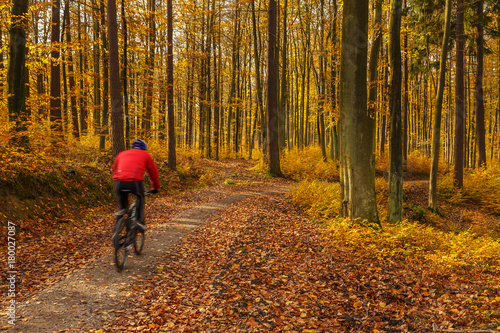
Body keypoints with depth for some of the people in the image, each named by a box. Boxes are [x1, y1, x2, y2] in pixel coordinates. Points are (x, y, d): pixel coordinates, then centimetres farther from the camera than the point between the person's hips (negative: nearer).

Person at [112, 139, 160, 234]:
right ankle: (139, 220, 13)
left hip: (119, 182, 3)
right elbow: (153, 172, 27)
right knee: (140, 198, 28)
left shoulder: (121, 154, 31)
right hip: (135, 181, -2)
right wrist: (156, 187, 39)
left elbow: (115, 170, 35)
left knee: (122, 208, 20)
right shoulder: (145, 155, 23)